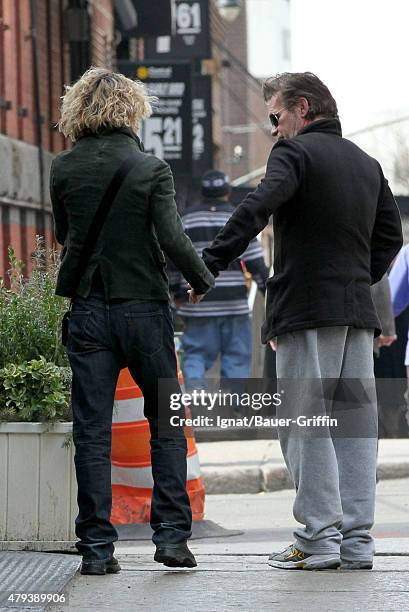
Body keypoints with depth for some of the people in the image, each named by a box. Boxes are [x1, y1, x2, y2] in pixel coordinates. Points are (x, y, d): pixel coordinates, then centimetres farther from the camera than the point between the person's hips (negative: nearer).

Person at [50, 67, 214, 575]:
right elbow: (171, 237, -14)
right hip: (144, 308, -2)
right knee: (167, 424, 11)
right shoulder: (151, 169, -8)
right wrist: (203, 280, 1)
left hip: (87, 311, 2)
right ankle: (172, 536, 5)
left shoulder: (64, 169, 0)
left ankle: (96, 547, 1)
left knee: (91, 432, 4)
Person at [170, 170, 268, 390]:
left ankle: (194, 383, -21)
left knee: (195, 353, 8)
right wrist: (269, 291, 10)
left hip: (197, 304, 1)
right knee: (236, 356, 6)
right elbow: (256, 263, -1)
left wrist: (176, 293, 17)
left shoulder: (187, 219, 5)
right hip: (233, 304, -1)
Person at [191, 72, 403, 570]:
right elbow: (389, 235, 20)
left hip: (307, 309, -7)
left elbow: (255, 210, -18)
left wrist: (208, 266, -22)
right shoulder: (368, 164, 18)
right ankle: (356, 541, 6)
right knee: (355, 423, 7)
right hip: (358, 310, 7)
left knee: (304, 425, -3)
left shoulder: (296, 151, -5)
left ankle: (319, 538, -6)